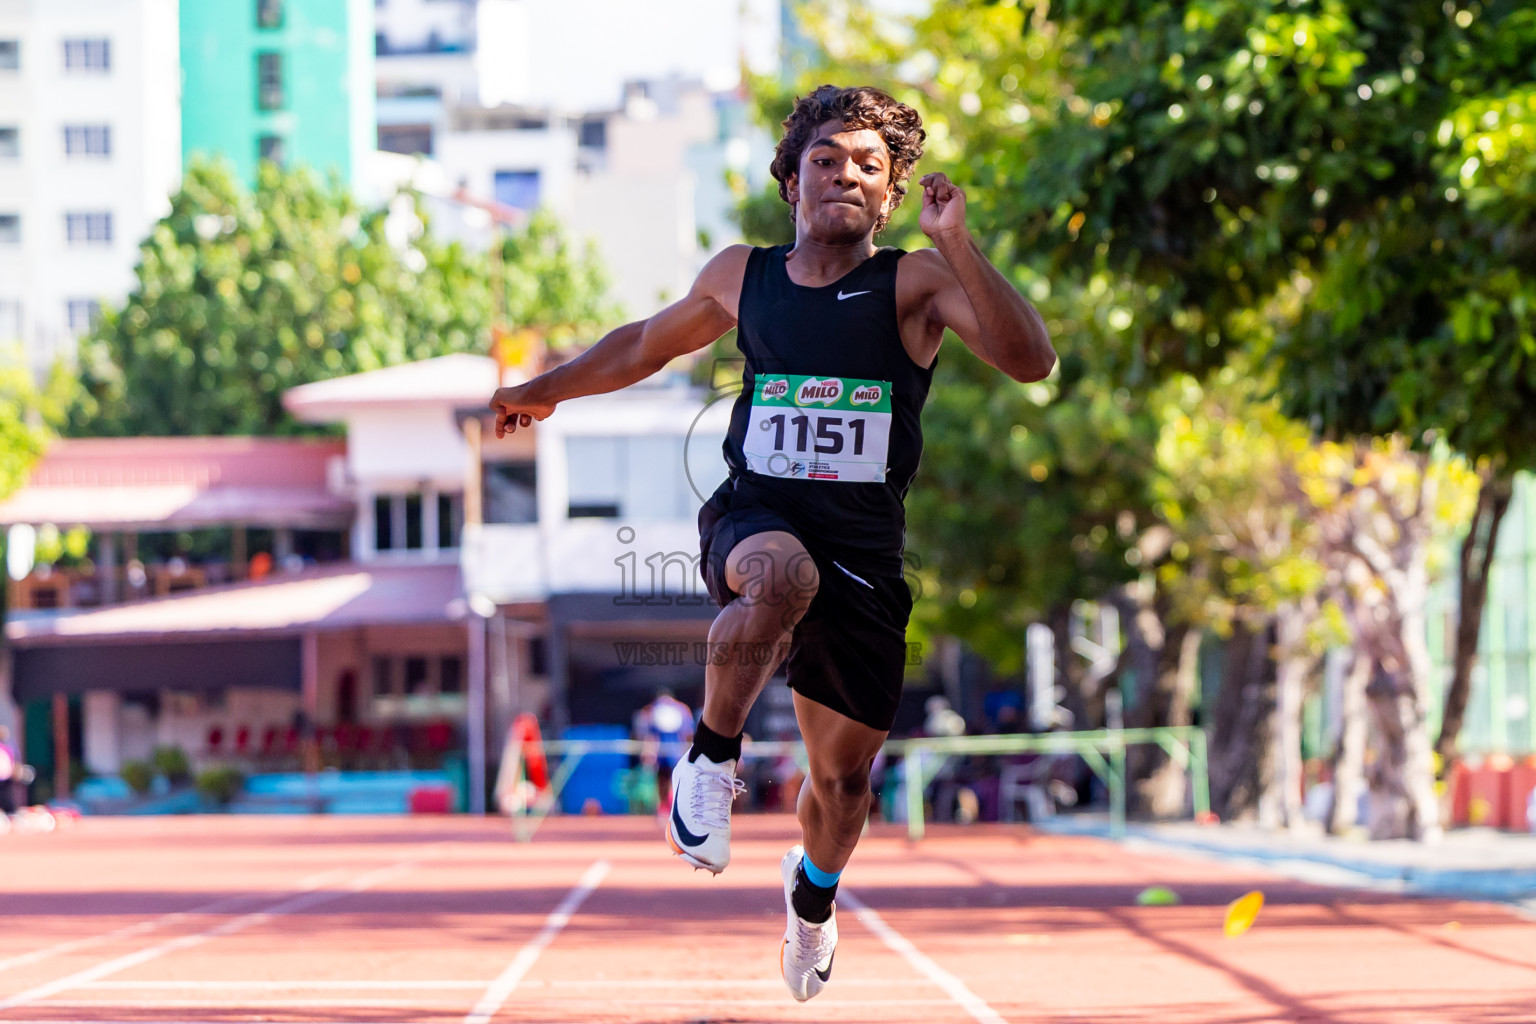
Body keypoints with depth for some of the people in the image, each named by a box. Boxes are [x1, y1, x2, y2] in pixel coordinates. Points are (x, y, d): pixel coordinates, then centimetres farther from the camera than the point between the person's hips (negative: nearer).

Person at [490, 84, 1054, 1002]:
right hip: (753, 519, 0)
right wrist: (547, 391, 33)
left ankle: (813, 892, 45)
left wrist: (957, 244, -25)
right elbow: (651, 343, 27)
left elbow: (1031, 361, -18)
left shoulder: (916, 283, -3)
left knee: (845, 771, 9)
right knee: (784, 574, -39)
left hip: (866, 552, 0)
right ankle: (713, 756, -15)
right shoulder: (743, 276, 7)